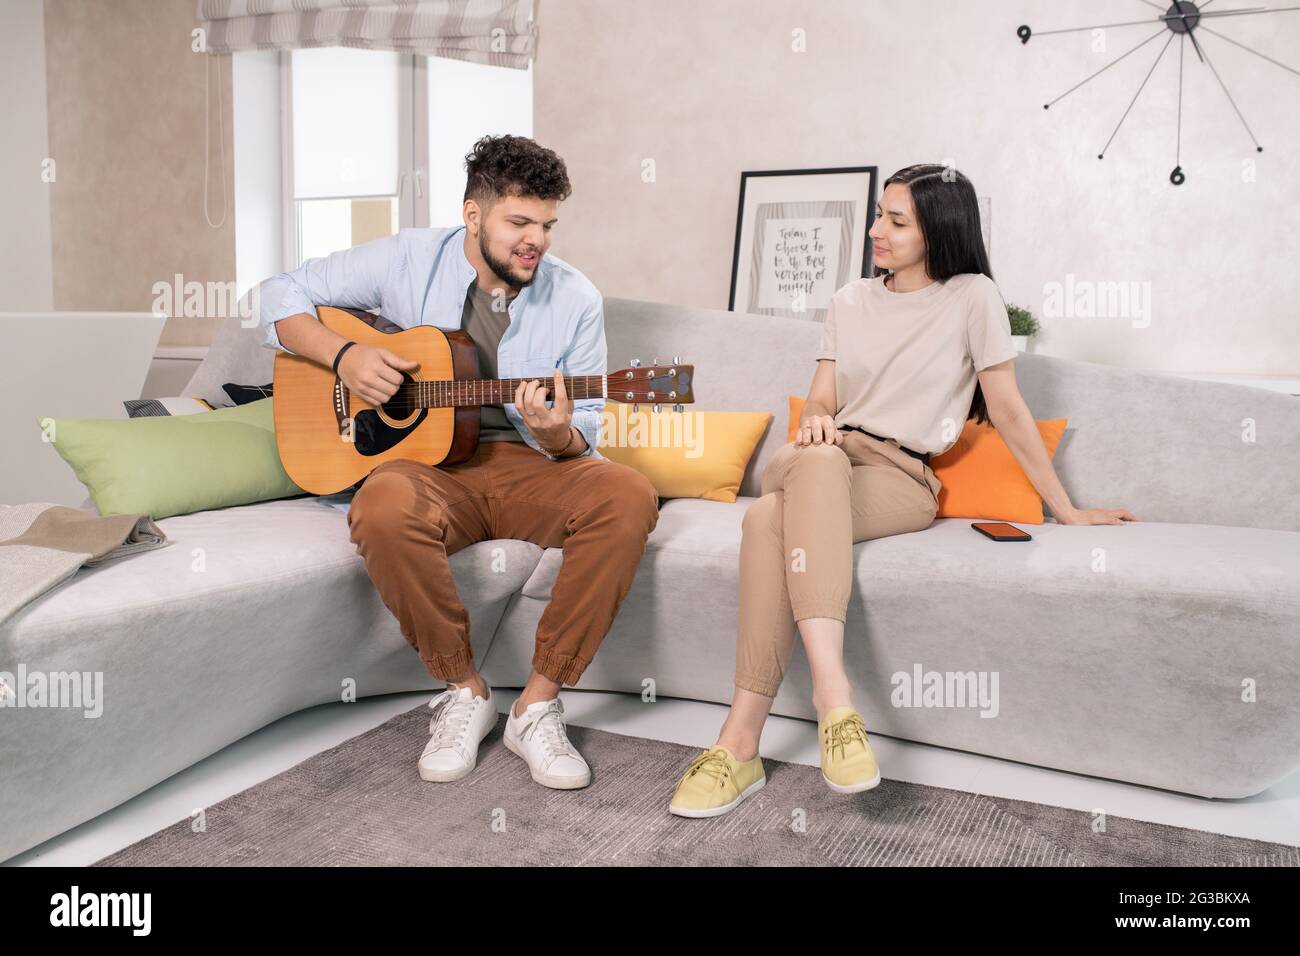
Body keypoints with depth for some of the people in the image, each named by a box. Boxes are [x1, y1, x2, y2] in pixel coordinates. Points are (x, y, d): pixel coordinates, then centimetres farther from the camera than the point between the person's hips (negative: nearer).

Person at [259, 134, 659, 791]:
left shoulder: (575, 299, 1)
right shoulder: (407, 260, 0)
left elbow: (582, 442, 3)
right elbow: (282, 296, 7)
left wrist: (558, 434, -22)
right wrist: (344, 356, -12)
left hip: (532, 466, 1)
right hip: (431, 465, -1)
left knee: (628, 496, -30)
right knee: (383, 507, -37)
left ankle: (538, 704, -18)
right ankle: (464, 691, -12)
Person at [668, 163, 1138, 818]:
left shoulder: (972, 298, 4)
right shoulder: (850, 301, 19)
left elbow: (1008, 411, 5)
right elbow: (820, 399, 14)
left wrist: (1068, 512, 6)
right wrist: (816, 419, -11)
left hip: (901, 480, -3)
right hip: (823, 463, 4)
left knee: (771, 519, -36)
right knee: (818, 458, -37)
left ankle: (740, 743, -39)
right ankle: (834, 697, -44)